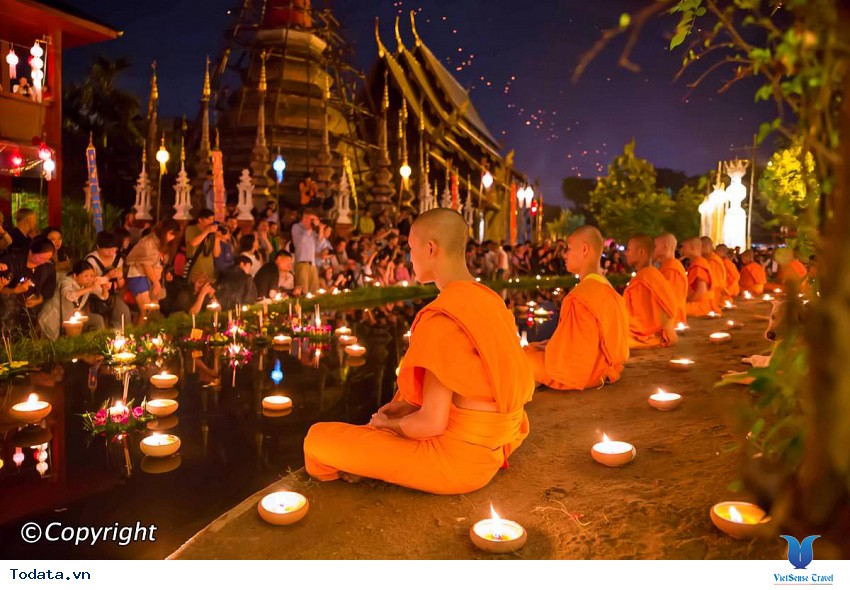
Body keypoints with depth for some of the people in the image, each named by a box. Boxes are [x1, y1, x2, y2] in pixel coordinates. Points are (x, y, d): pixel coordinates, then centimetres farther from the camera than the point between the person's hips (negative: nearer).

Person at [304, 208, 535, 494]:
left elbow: (431, 423, -22)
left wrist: (387, 423, -2)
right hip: (489, 448, 9)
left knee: (319, 439, -6)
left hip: (455, 458, -9)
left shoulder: (442, 317, -22)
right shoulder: (490, 299, 3)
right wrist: (408, 405, 10)